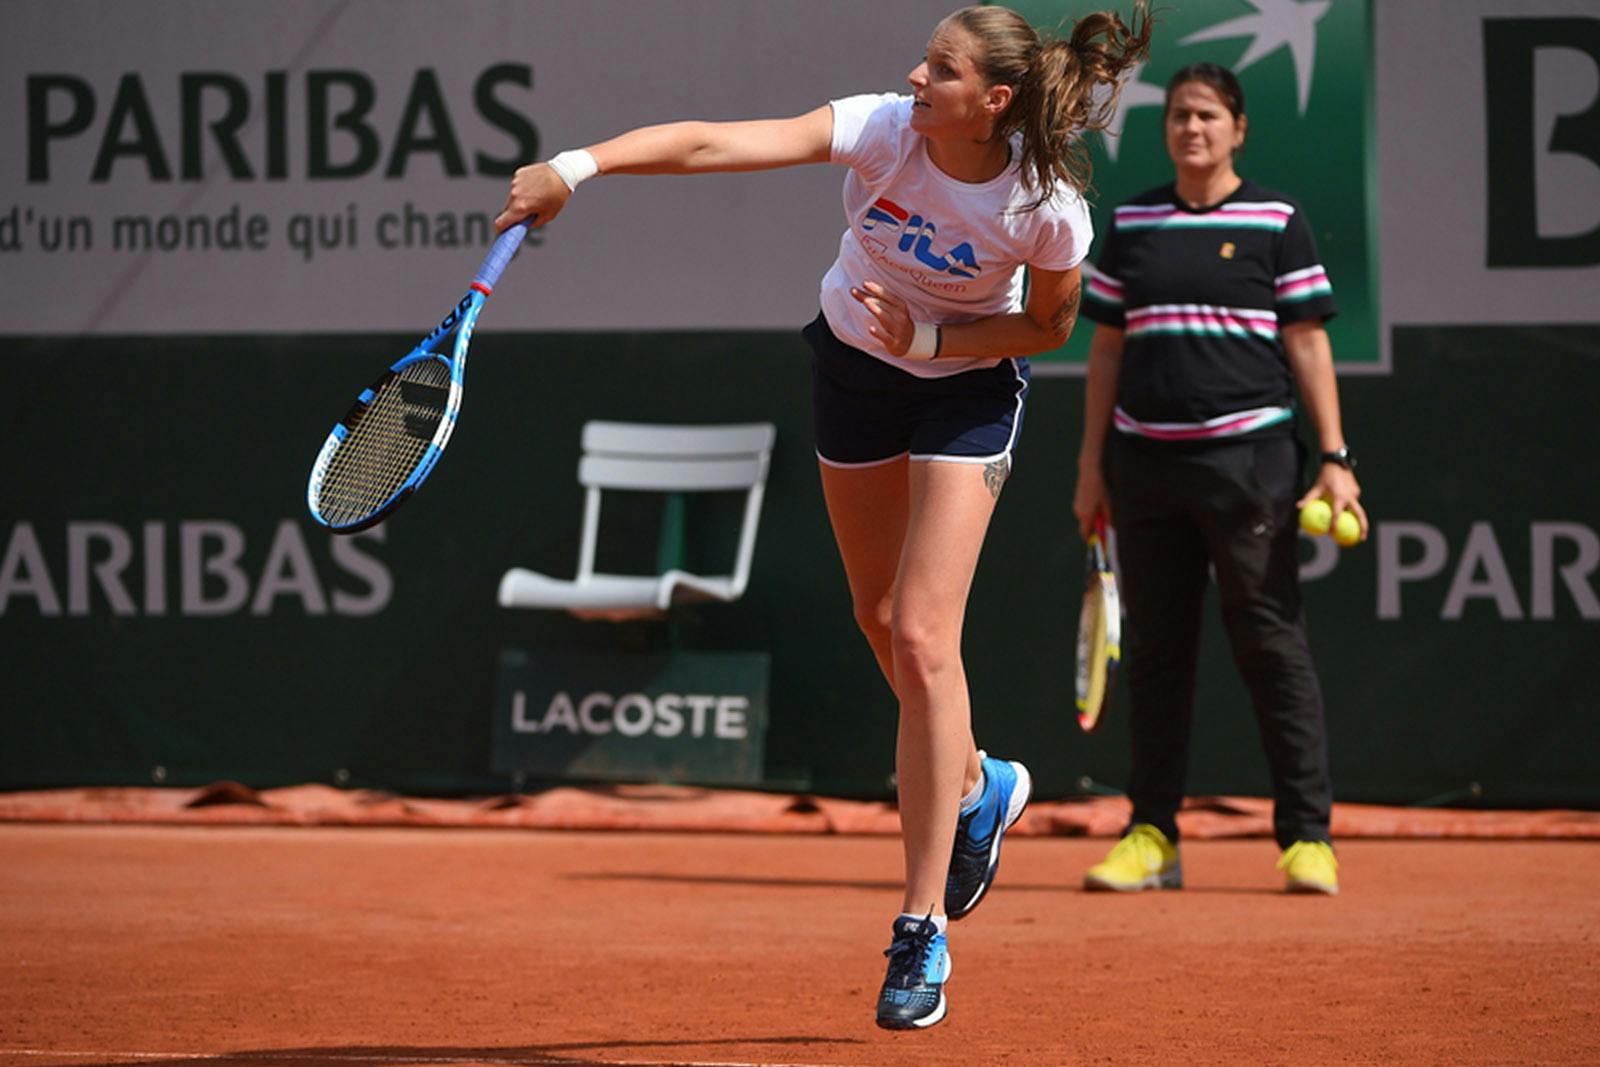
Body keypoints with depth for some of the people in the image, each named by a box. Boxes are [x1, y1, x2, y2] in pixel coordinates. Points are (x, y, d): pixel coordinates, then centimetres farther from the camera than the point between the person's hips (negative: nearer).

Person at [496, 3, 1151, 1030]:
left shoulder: (1048, 209, -28)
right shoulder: (884, 129, -27)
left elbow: (1050, 324, -8)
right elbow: (718, 142, -38)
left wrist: (930, 337, -24)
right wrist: (579, 166, -49)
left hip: (969, 384, -3)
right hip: (854, 361, 3)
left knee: (923, 640, -14)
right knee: (881, 616, 15)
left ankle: (923, 931, -10)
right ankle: (976, 789, 45)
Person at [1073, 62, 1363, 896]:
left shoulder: (1276, 223, 3)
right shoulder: (1131, 224, 12)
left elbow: (1308, 343, 2)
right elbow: (1107, 348, 16)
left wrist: (1335, 459, -5)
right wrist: (1093, 463, 12)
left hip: (1248, 455, -3)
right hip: (1146, 458, 4)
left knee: (1272, 642, -5)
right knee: (1154, 648, 6)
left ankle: (1307, 836, -2)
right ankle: (1152, 835, 11)